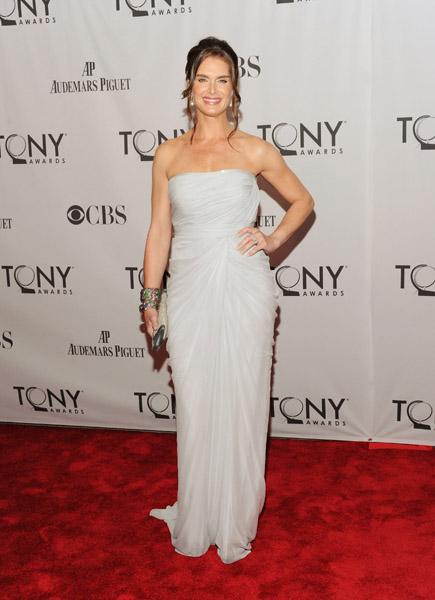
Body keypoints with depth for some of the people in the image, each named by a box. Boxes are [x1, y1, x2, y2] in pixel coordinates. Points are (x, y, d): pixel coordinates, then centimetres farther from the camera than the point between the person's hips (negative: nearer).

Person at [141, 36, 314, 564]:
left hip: (244, 289, -1)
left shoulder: (255, 151, 1)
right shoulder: (168, 155, 5)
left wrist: (273, 240, -2)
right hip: (190, 291, 1)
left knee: (240, 402, 7)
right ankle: (196, 522, 28)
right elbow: (159, 230, 8)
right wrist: (150, 298, 8)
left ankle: (236, 520, 27)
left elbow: (302, 201, 14)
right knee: (194, 406, 8)